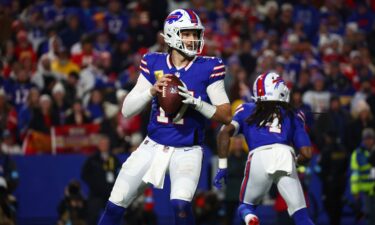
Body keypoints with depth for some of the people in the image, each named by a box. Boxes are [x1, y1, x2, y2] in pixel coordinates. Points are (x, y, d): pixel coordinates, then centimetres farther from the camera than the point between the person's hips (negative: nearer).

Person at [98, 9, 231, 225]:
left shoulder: (208, 68, -8)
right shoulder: (153, 63, 0)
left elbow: (226, 116, -8)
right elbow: (127, 110, -1)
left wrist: (195, 102, -23)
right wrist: (152, 90, -19)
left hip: (187, 151, -3)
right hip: (154, 146, 3)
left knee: (181, 205, -28)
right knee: (115, 206, 3)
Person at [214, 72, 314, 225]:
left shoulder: (247, 110, 27)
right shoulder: (292, 115, 28)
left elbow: (224, 133, 10)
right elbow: (306, 154, 20)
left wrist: (222, 167, 11)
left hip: (259, 157, 0)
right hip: (285, 155, 0)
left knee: (246, 206, 20)